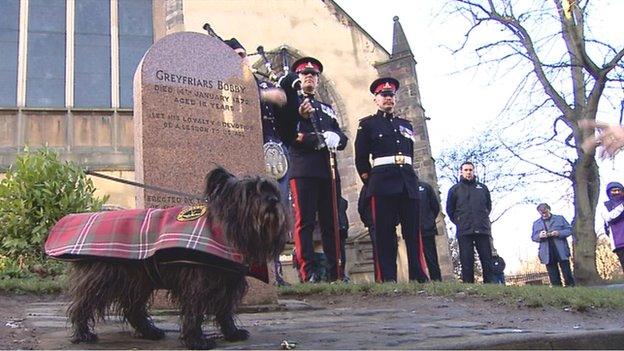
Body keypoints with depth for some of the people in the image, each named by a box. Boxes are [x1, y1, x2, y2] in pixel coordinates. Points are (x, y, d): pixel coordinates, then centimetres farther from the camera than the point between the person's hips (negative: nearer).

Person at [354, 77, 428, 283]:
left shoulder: (406, 125, 23)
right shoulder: (367, 124, 11)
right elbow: (361, 158, 6)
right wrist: (370, 183, 3)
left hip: (408, 183, 4)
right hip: (382, 183, -4)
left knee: (414, 232, 0)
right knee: (384, 233, -7)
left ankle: (419, 277, 2)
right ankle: (386, 279, -7)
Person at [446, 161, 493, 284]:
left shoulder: (482, 188, 16)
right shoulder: (455, 189, 11)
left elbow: (489, 205, 23)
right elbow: (450, 209, 12)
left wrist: (483, 218, 14)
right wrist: (459, 222, 7)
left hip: (483, 230, 2)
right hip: (464, 231, -2)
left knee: (487, 260, 0)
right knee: (467, 262, -5)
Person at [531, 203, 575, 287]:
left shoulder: (560, 218, 9)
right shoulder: (536, 223, 15)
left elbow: (569, 230, 5)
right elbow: (533, 237, 13)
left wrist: (559, 233, -14)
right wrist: (539, 236, -10)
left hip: (561, 251, -2)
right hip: (547, 254, 2)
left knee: (567, 273, -1)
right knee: (553, 277, 2)